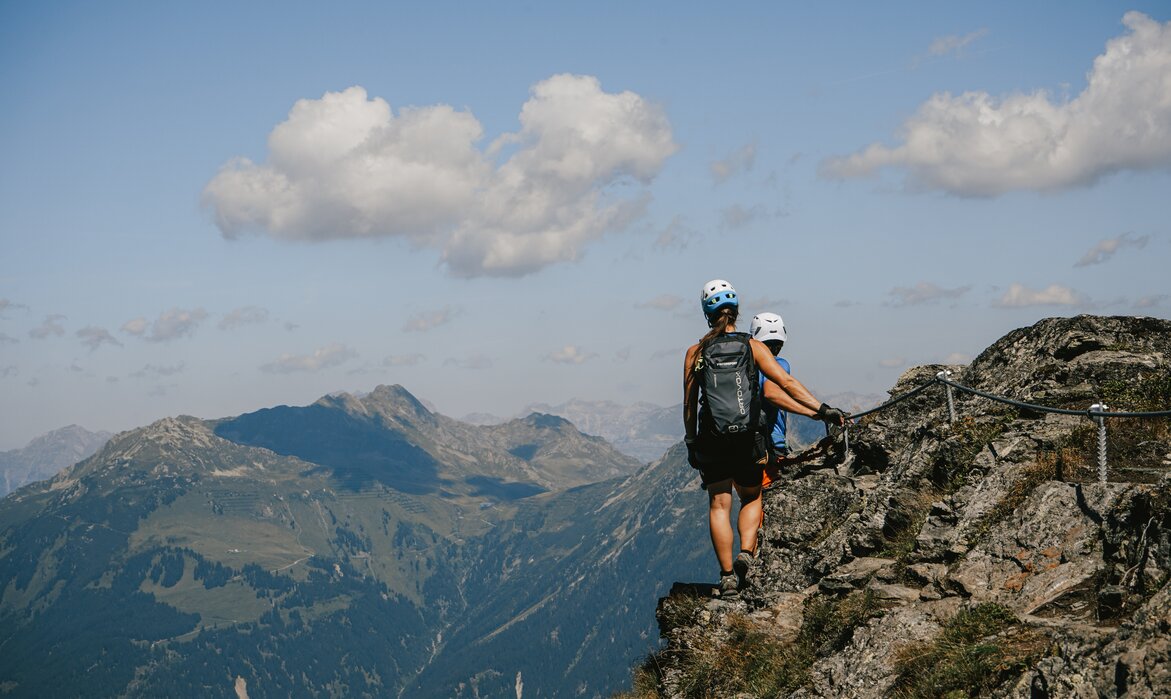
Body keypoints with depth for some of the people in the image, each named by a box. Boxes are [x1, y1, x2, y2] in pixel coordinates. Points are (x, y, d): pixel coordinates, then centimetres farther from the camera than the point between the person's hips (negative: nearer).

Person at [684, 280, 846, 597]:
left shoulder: (695, 353, 0)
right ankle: (746, 553, -5)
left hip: (711, 438, 0)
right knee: (751, 499, 19)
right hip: (747, 438, 0)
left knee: (719, 505, 7)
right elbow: (785, 383, -12)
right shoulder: (752, 347, -2)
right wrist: (822, 409, -13)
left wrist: (691, 444, 11)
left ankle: (727, 575, 0)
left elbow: (689, 404, 2)